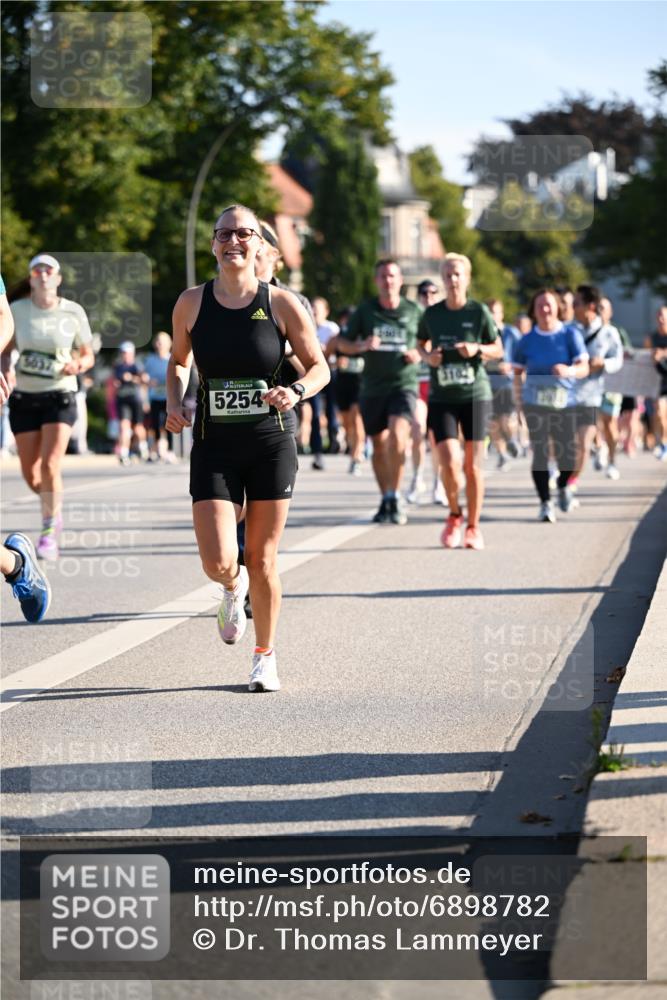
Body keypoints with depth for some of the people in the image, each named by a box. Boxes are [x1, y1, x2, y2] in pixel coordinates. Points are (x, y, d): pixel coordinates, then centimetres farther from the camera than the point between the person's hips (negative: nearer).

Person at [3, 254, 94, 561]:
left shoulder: (74, 313, -3)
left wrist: (77, 366, -16)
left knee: (50, 465, -17)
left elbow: (88, 356, 6)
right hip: (24, 397, 2)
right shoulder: (17, 310, 0)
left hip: (59, 396, -2)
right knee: (30, 473, 4)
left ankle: (49, 533, -5)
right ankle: (54, 510, 35)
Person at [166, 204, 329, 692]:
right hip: (213, 446, 1)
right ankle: (233, 590, 28)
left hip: (270, 445, -1)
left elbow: (319, 367, 4)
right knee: (218, 563, -10)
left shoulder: (282, 304, -5)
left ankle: (265, 657, 23)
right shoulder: (192, 303, 0)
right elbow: (178, 361, 16)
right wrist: (175, 403, -2)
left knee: (262, 561, 4)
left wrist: (296, 392, -17)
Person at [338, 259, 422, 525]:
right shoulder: (365, 310, 4)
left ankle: (394, 498, -15)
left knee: (398, 436, -24)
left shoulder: (414, 311, 3)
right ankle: (385, 500, 25)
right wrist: (362, 346, -11)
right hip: (372, 387, 2)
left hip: (403, 385, -2)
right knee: (379, 446, 9)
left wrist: (419, 355, -5)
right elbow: (343, 343, 9)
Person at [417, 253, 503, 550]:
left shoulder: (479, 312, -3)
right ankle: (454, 516, 16)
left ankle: (473, 527, 17)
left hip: (475, 395, -1)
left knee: (472, 466, 1)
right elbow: (421, 344, 18)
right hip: (441, 398, 1)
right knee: (450, 463, -12)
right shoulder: (431, 314, 1)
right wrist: (427, 356, -3)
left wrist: (478, 349, -14)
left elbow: (498, 350, 6)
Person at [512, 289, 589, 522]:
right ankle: (545, 503, 0)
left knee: (568, 455, 1)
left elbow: (584, 368, -10)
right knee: (540, 453, -9)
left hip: (565, 402, 0)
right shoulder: (527, 341, 2)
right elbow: (517, 371, 13)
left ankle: (563, 487, 33)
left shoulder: (571, 335, -2)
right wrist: (519, 398, 6)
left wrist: (569, 370, -31)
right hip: (535, 404, 0)